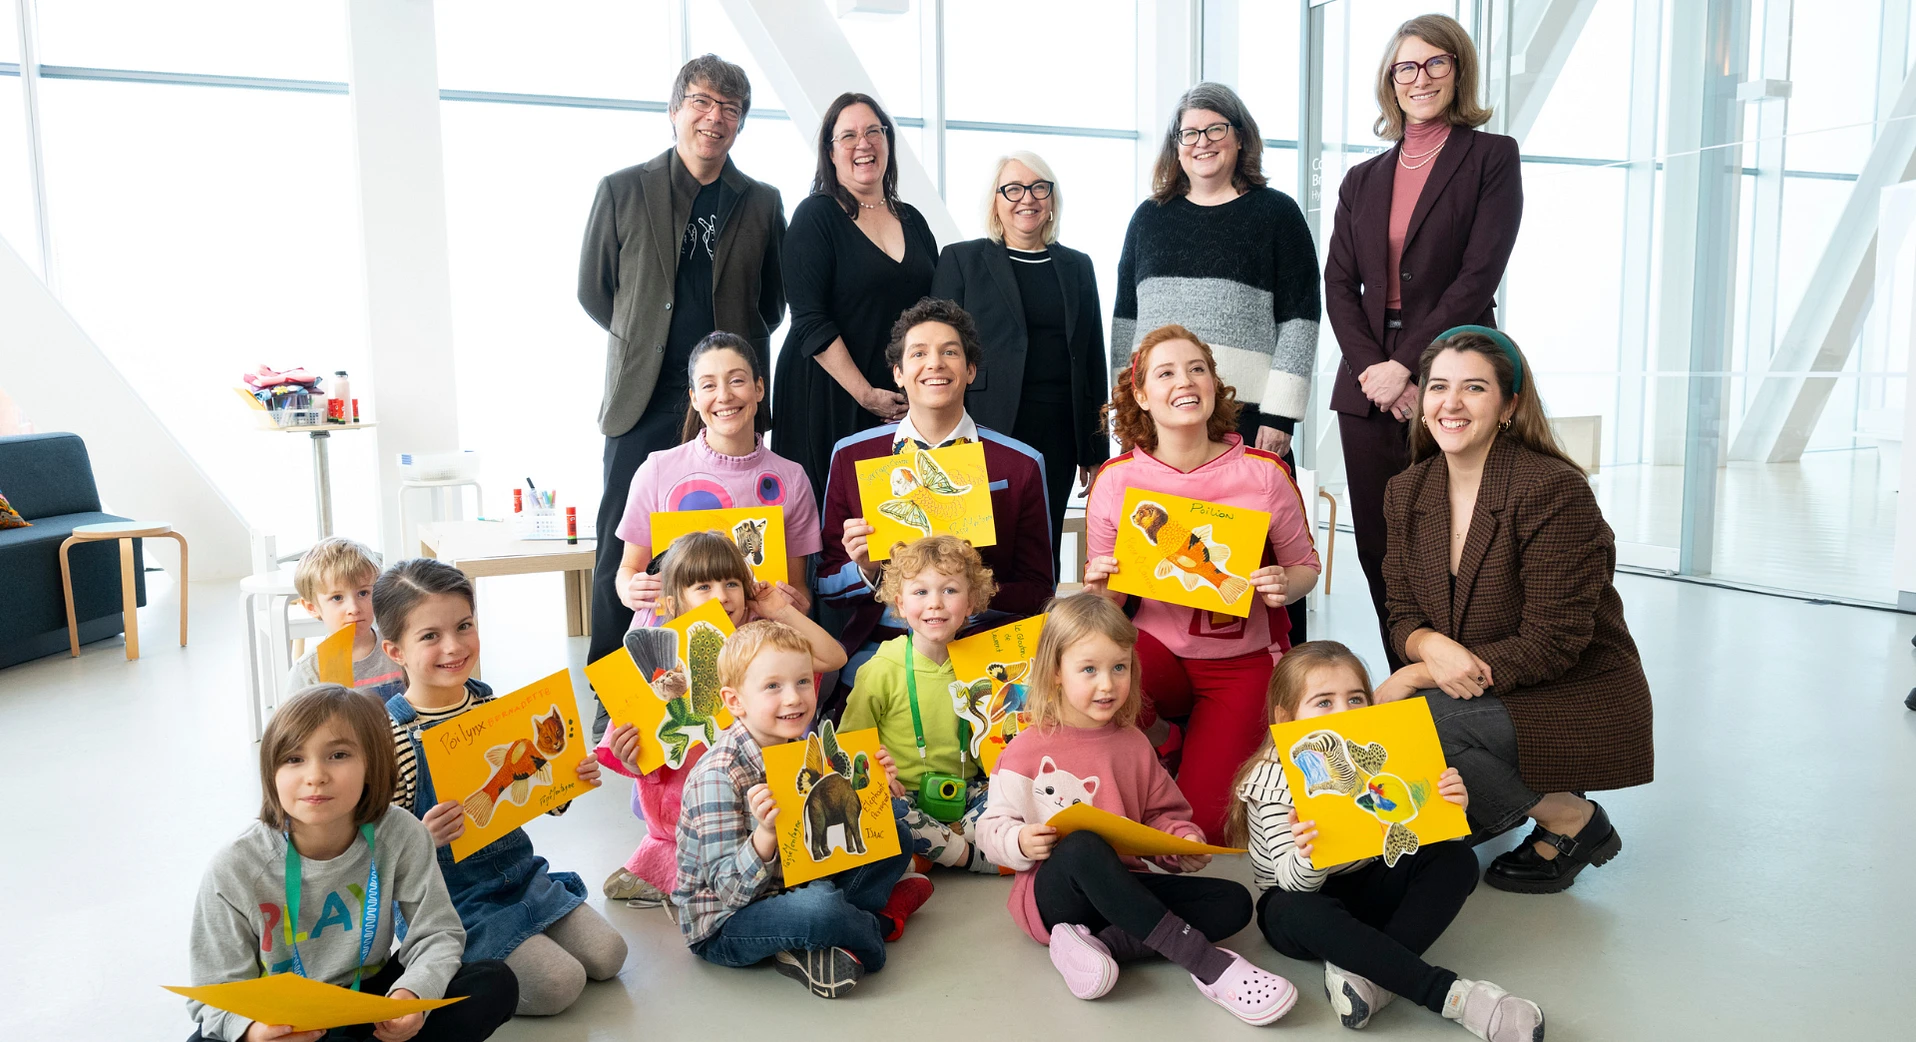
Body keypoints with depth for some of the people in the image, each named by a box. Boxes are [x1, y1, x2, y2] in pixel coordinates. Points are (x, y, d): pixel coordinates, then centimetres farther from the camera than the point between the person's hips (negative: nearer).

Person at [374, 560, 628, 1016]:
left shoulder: (493, 705, 0)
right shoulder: (389, 734, -19)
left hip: (518, 870, 6)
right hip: (452, 897, -6)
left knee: (607, 956, 3)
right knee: (559, 984, -16)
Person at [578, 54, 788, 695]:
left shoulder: (762, 204, 8)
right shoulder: (622, 191, 4)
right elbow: (594, 291, 11)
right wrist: (650, 342, 11)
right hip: (645, 401, -1)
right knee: (622, 552, 1)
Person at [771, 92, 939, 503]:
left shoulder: (911, 220, 14)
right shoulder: (816, 216, -3)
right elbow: (810, 323, -11)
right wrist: (867, 394, -15)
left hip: (906, 404, 5)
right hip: (830, 401, -5)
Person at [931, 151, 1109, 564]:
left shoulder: (1077, 266, 16)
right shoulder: (961, 259, 6)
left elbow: (1093, 360, 16)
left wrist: (1097, 450, 12)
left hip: (1058, 441, 3)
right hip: (990, 432, -3)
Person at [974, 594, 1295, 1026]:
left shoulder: (1134, 744, 9)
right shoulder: (1028, 750, -7)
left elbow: (1162, 816, 15)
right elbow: (992, 828, -6)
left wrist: (1184, 841, -6)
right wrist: (1020, 842, -28)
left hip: (1121, 888, 6)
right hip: (1053, 892, -6)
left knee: (1234, 901, -12)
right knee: (1082, 846, -40)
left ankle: (1101, 943, -27)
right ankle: (1208, 962, -36)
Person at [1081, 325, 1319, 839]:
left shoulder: (1264, 472, -10)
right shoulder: (1115, 479, -7)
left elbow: (1305, 565, 3)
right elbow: (1105, 599, 2)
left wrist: (1284, 587, -20)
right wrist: (1097, 591, -22)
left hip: (1245, 658, 0)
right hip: (1158, 647, 1)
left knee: (1201, 819, -11)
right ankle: (1164, 749, 2)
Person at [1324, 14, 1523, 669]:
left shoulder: (1492, 158, 4)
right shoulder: (1363, 179, 18)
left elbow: (1478, 277, -6)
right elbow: (1338, 284, 9)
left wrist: (1405, 364, -13)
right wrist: (1372, 369, -7)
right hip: (1368, 385, 5)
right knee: (1378, 550, 5)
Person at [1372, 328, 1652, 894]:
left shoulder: (1555, 490, -19)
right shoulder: (1407, 493, 1)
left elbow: (1552, 643, -21)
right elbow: (1404, 615, 5)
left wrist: (1414, 679, -22)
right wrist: (1430, 645, -22)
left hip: (1583, 700, -7)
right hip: (1480, 697, 7)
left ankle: (1572, 819, -5)